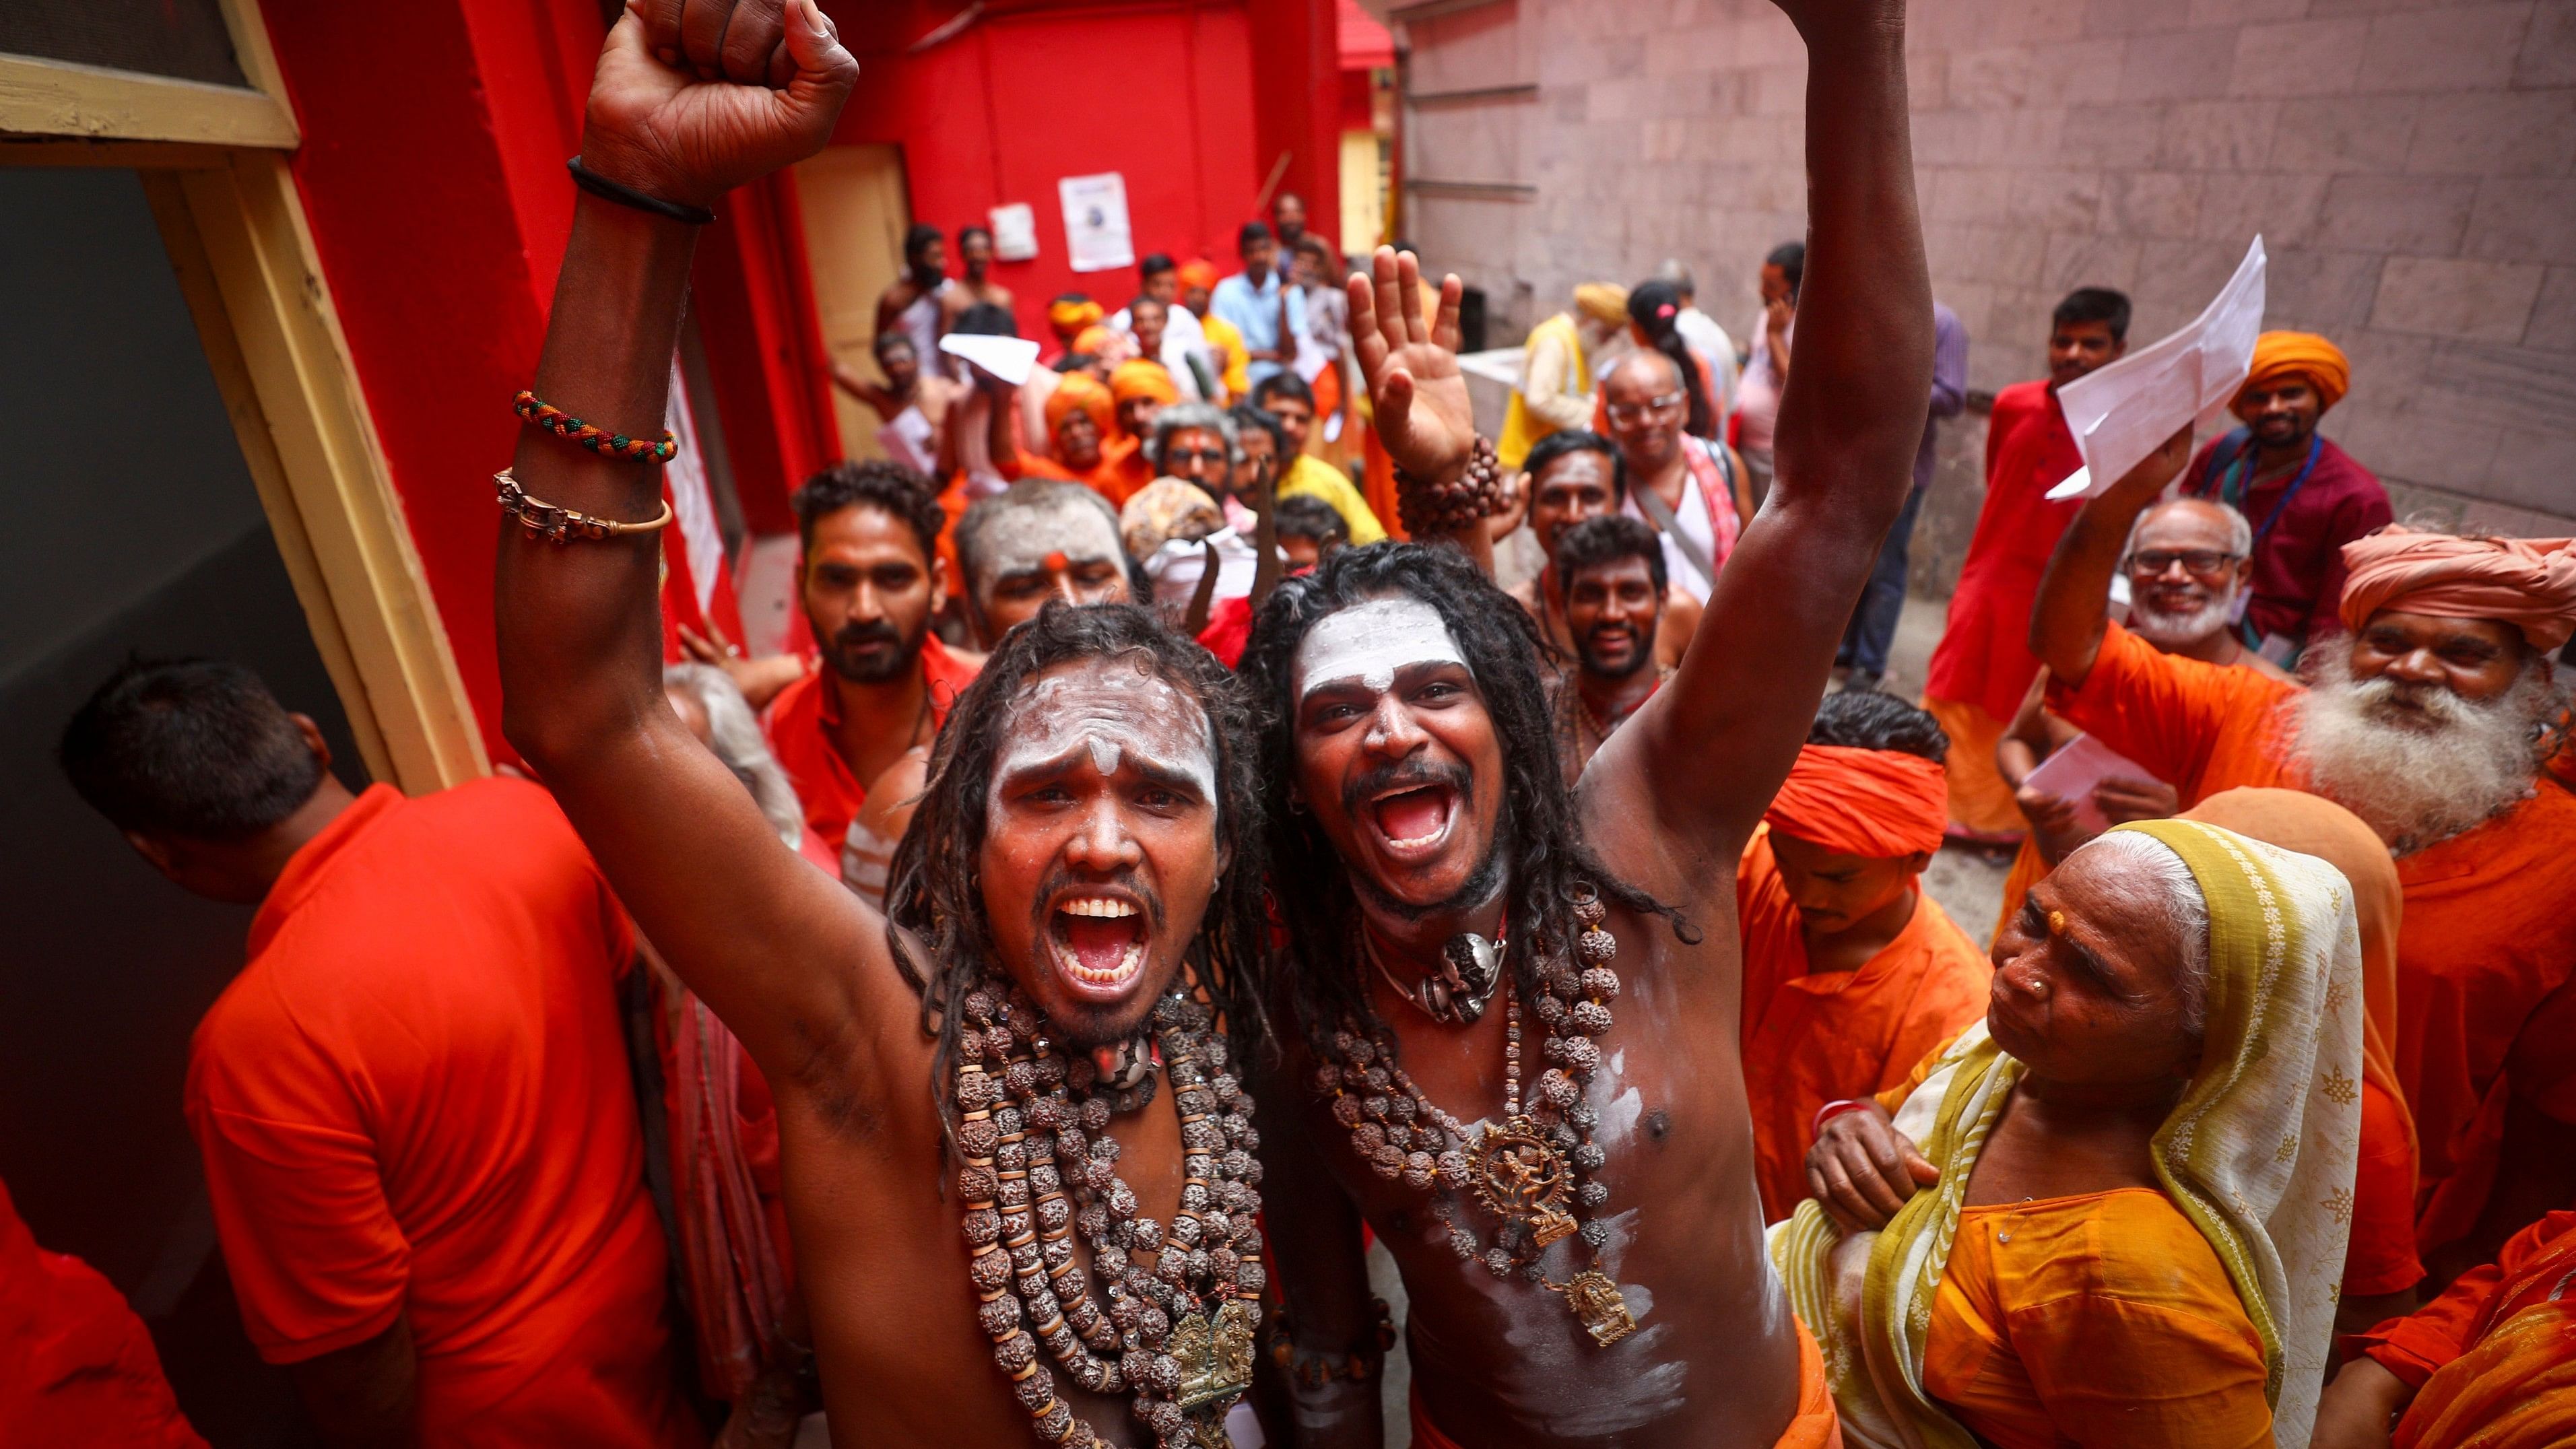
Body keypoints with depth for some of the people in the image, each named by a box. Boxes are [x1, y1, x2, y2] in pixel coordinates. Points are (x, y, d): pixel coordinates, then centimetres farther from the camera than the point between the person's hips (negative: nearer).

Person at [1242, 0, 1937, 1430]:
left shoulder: (1641, 845, -27)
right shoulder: (1292, 1013, -21)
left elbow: (1842, 486, -36)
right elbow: (1328, 1351, -6)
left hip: (1761, 1416, 0)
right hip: (1470, 1427, 1)